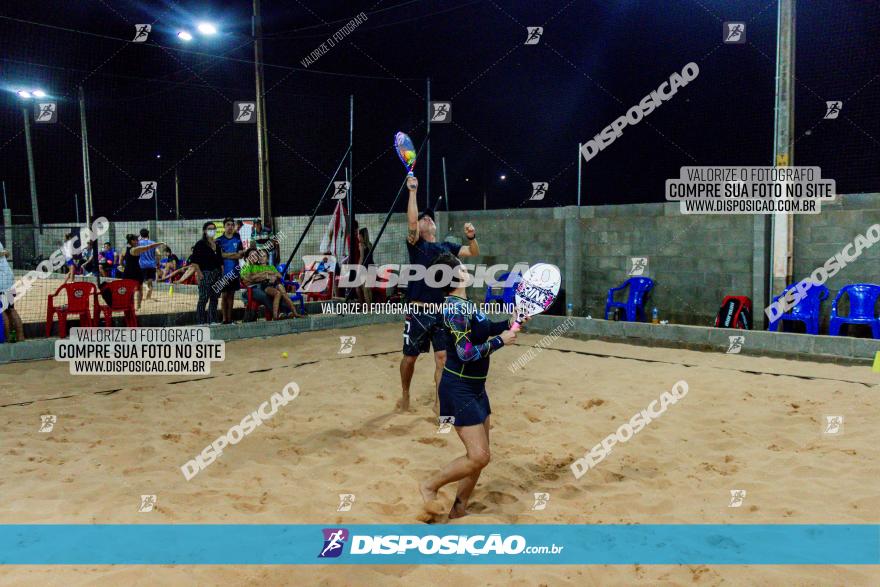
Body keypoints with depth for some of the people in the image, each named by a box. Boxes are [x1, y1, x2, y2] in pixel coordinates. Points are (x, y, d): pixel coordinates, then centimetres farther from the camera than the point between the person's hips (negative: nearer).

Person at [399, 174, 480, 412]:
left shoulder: (447, 247, 14)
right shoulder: (415, 244, 0)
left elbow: (474, 253, 12)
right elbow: (411, 220, -17)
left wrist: (471, 237, -8)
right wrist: (412, 190, -16)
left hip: (443, 312, 3)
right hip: (419, 312, -3)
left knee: (443, 357, -1)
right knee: (410, 357, 8)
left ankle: (439, 402, 9)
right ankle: (405, 395, 30)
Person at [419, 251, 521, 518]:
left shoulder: (464, 303, 7)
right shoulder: (456, 308, -21)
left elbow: (483, 329, 23)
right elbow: (466, 353, -26)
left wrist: (509, 323, 10)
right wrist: (500, 340, -16)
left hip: (475, 387, 10)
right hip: (459, 389, -10)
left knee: (479, 455, 14)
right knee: (479, 457, -9)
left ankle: (458, 510, 26)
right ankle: (430, 486, 11)